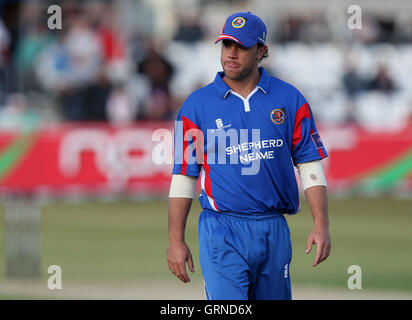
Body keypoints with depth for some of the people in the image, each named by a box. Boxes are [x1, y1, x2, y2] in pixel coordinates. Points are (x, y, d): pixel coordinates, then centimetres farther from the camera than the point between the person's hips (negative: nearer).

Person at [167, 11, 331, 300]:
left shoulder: (290, 100, 6)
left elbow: (310, 167, 6)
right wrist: (176, 241, 0)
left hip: (275, 231, 2)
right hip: (222, 231, -2)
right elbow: (183, 176, 5)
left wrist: (321, 225, -4)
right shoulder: (197, 105, 3)